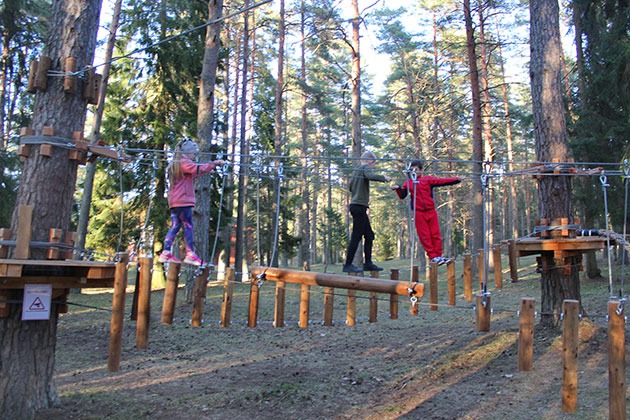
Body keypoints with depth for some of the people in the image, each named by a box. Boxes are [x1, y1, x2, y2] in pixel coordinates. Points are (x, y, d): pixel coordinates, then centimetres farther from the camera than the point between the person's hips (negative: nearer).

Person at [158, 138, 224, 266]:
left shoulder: (174, 164, 22)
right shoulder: (184, 163, -8)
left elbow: (193, 174, 28)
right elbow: (199, 169, -23)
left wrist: (209, 168, 23)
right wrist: (215, 163, -15)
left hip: (174, 201, 9)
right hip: (183, 200, -9)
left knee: (175, 226, 8)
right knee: (188, 226, -7)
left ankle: (166, 253, 4)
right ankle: (191, 254, -8)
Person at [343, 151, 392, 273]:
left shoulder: (355, 170, 18)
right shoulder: (366, 168, -6)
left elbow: (351, 187, 24)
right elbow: (371, 176, -28)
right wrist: (384, 178, -16)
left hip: (355, 205, 9)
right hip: (359, 206, -9)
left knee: (369, 235, 13)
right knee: (356, 236, -8)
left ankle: (368, 263, 15)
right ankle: (348, 264, -7)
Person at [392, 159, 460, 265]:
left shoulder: (427, 179, 5)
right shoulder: (408, 183, 9)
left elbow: (441, 181, -3)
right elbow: (402, 196, 7)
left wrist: (456, 180, -13)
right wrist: (398, 189, -12)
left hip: (431, 211, 0)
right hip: (419, 213, 0)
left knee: (436, 234, 2)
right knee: (425, 236, -2)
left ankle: (438, 255, 11)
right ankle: (432, 256, 4)